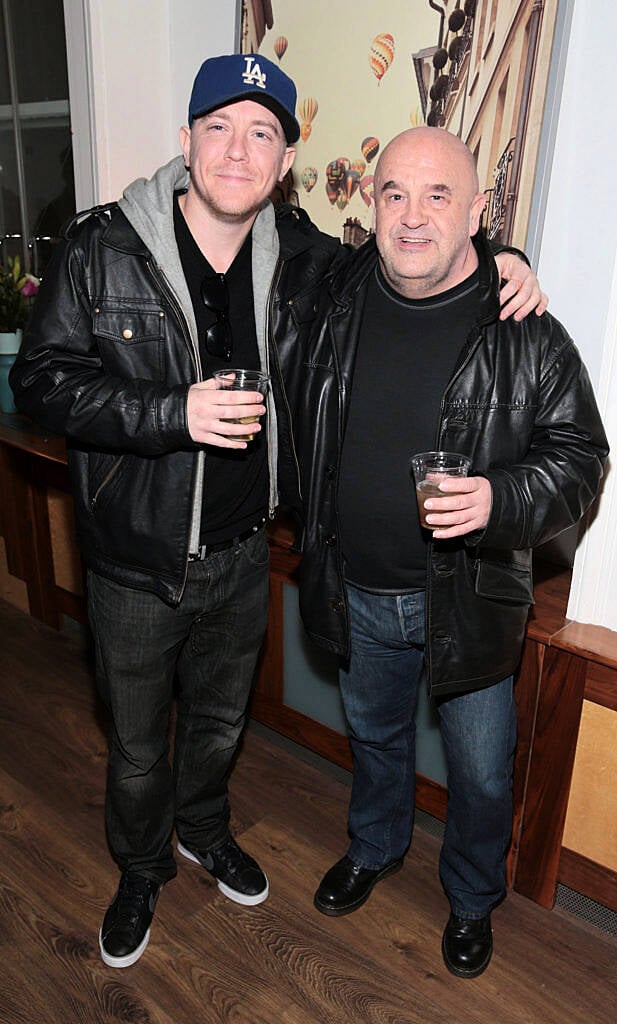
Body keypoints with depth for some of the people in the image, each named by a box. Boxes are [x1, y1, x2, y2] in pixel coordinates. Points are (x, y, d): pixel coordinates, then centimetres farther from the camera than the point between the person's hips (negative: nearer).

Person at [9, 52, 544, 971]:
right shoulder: (102, 251, -13)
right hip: (137, 562, -2)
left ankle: (203, 827, 58)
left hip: (243, 554, 3)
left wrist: (494, 261, -7)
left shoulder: (303, 259, -4)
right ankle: (141, 872, 49)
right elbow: (41, 380, -14)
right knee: (138, 745, 18)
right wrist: (176, 412, -27)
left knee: (219, 720, 27)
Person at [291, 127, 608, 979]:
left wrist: (501, 499, -28)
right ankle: (375, 847, 56)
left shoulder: (528, 338, -15)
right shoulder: (335, 307, -4)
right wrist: (317, 546, 11)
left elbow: (580, 459, -9)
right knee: (374, 734, 26)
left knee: (481, 771, 17)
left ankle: (474, 899, 47)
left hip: (470, 601, -2)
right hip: (359, 594, 3)